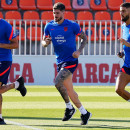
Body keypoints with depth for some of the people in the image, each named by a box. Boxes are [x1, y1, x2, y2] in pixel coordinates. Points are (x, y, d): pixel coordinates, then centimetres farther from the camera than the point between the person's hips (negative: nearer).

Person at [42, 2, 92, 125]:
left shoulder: (72, 25, -7)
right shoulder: (49, 26, 5)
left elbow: (84, 38, 2)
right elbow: (43, 42, 11)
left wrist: (79, 51, -13)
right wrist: (46, 42, -14)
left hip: (71, 60, -6)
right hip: (59, 62, 6)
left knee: (57, 82, -23)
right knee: (69, 90, 8)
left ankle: (69, 107, -8)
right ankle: (84, 113, 22)